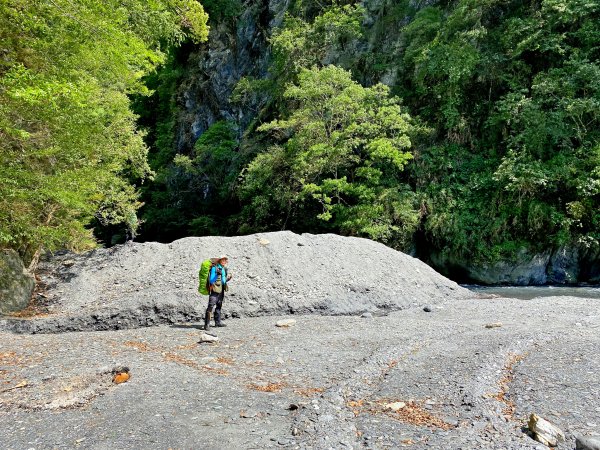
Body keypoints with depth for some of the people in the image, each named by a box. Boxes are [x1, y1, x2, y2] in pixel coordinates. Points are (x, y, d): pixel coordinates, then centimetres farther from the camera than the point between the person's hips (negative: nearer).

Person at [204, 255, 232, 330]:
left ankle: (218, 322, 25)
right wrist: (217, 274, -27)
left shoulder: (224, 269, 12)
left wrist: (228, 278, 0)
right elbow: (211, 280, -15)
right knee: (211, 306, -12)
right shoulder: (214, 268, -11)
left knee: (219, 306, 15)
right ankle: (207, 324, -11)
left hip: (221, 290, 8)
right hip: (214, 290, -8)